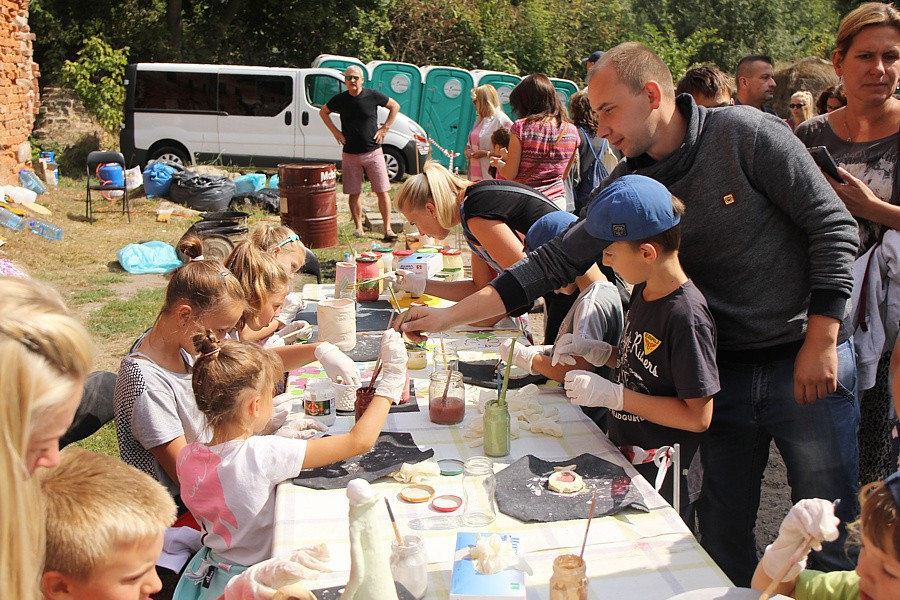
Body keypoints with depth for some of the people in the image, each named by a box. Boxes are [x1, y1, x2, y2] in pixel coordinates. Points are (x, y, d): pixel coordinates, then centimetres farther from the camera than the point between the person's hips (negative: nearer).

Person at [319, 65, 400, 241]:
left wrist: (384, 128, 3)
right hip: (350, 154, 1)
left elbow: (395, 106, 11)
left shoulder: (373, 96, -2)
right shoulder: (340, 99, 1)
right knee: (354, 194, 4)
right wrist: (335, 131, 7)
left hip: (373, 152, -1)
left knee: (382, 192, -5)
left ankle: (388, 229, -2)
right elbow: (323, 112, 18)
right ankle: (358, 227, 15)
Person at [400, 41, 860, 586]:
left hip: (806, 358, -4)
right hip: (725, 367, 4)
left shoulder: (745, 134, -12)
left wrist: (821, 341, -15)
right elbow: (556, 261, 0)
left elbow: (834, 227, -10)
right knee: (723, 538, 8)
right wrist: (449, 316, -4)